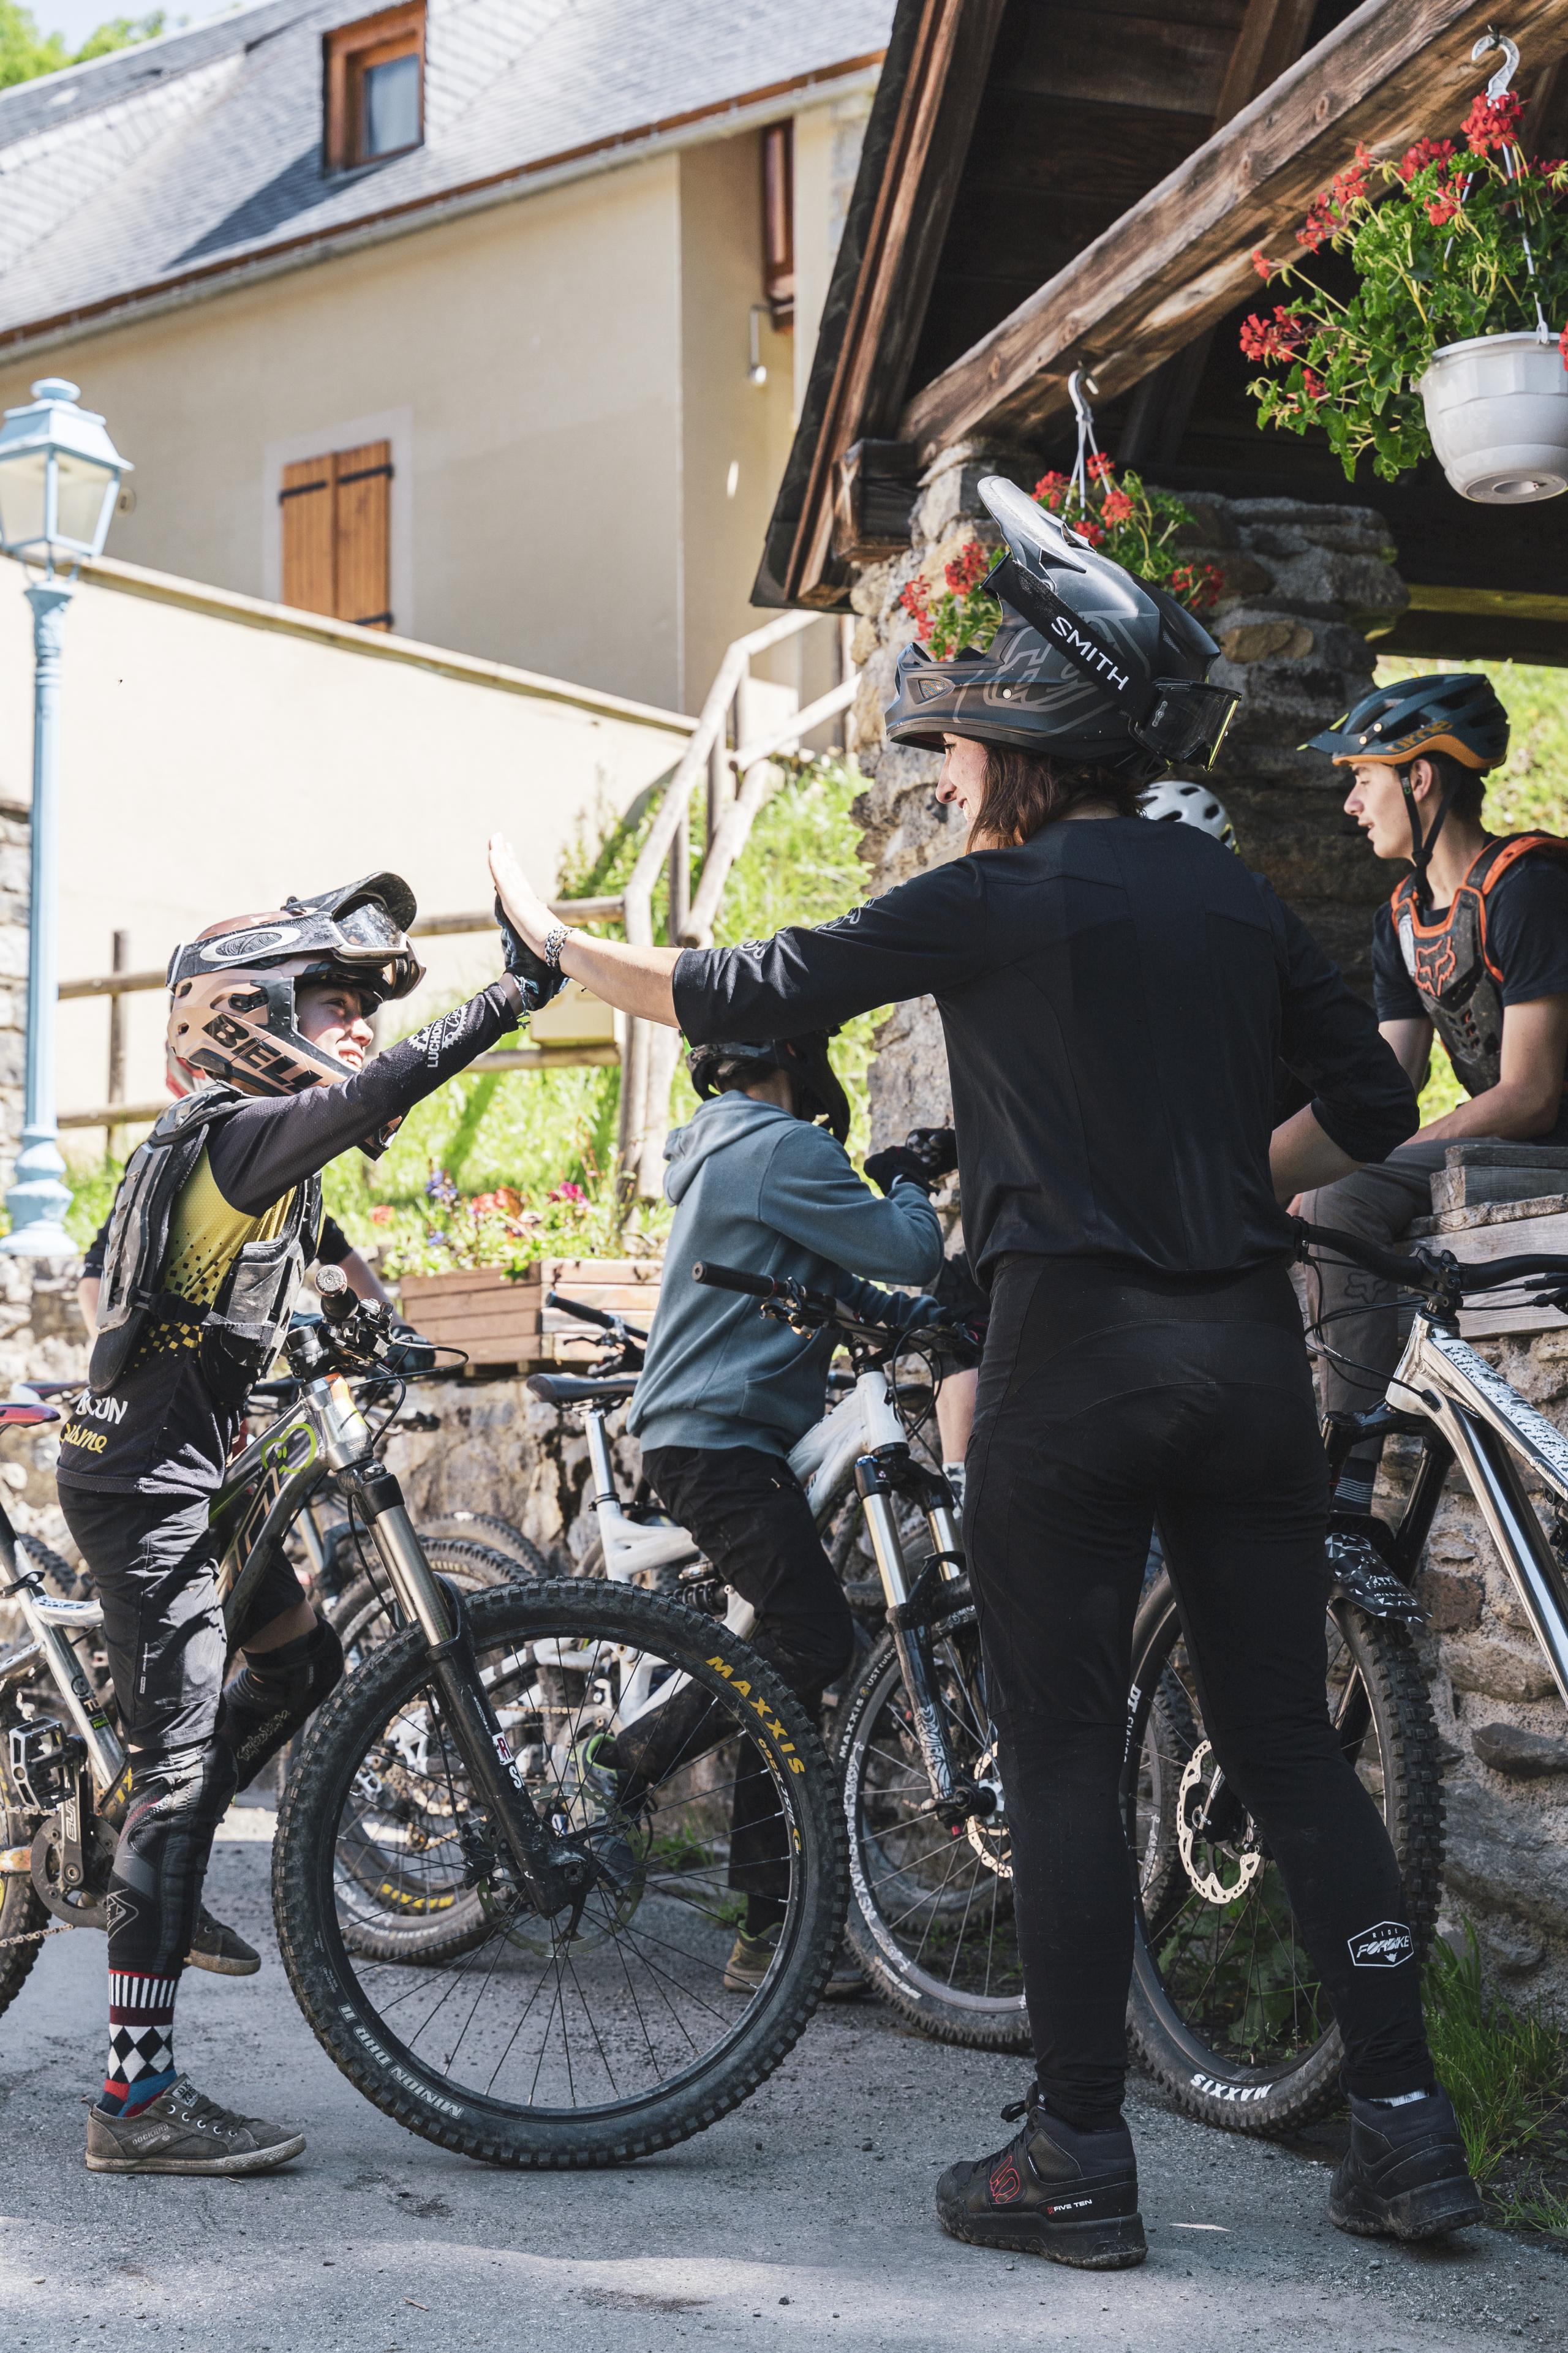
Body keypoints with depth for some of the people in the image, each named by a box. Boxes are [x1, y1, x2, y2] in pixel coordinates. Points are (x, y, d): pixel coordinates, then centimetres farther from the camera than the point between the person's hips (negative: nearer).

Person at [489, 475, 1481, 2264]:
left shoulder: (996, 903, -7)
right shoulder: (1233, 896, 10)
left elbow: (743, 995, 0)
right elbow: (1371, 1106, 15)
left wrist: (554, 939, 15)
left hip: (1073, 1355, -5)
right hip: (1248, 1348, 6)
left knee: (1061, 1757, 3)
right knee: (1288, 1744, 11)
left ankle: (1077, 2161, 8)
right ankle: (1406, 2131, 10)